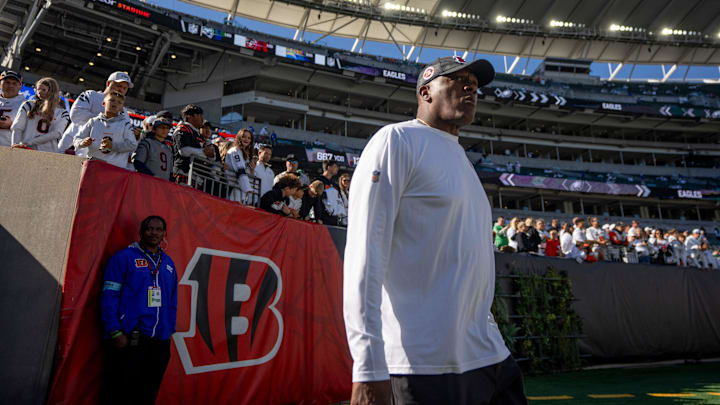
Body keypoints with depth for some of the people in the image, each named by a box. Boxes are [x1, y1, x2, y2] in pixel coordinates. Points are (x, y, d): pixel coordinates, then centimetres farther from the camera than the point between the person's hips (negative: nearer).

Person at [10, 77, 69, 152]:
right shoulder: (28, 106, 15)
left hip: (48, 152, -1)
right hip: (25, 151, 1)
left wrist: (29, 142, -10)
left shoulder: (62, 113, 11)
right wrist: (15, 145, -11)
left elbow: (56, 134, -3)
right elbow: (17, 128, 7)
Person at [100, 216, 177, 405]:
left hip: (159, 344, 5)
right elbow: (109, 297, -8)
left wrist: (169, 331, 10)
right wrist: (115, 332, -14)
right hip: (127, 340, -5)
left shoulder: (168, 263, 14)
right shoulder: (124, 257, -2)